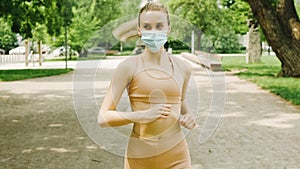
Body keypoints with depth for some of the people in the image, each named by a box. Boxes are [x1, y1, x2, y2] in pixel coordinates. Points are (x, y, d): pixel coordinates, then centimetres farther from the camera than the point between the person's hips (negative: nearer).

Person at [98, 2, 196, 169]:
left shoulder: (182, 68, 3)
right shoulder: (128, 67, -7)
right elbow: (103, 117, -9)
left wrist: (188, 115, 3)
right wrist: (142, 115, -20)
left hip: (176, 154, 3)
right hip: (140, 155, -2)